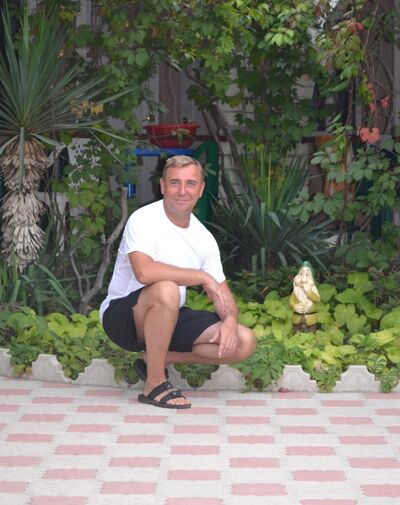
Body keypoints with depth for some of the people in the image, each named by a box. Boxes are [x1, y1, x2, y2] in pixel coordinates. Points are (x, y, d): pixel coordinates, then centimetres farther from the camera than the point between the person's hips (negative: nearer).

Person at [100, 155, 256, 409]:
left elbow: (222, 293, 6)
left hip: (168, 318, 7)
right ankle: (155, 384, -23)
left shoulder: (204, 238, 3)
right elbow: (144, 271, -36)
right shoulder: (144, 219, -17)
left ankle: (158, 358, 5)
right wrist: (203, 277, -26)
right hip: (123, 316, -7)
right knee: (166, 290, -40)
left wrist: (230, 319, -18)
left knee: (245, 342, -7)